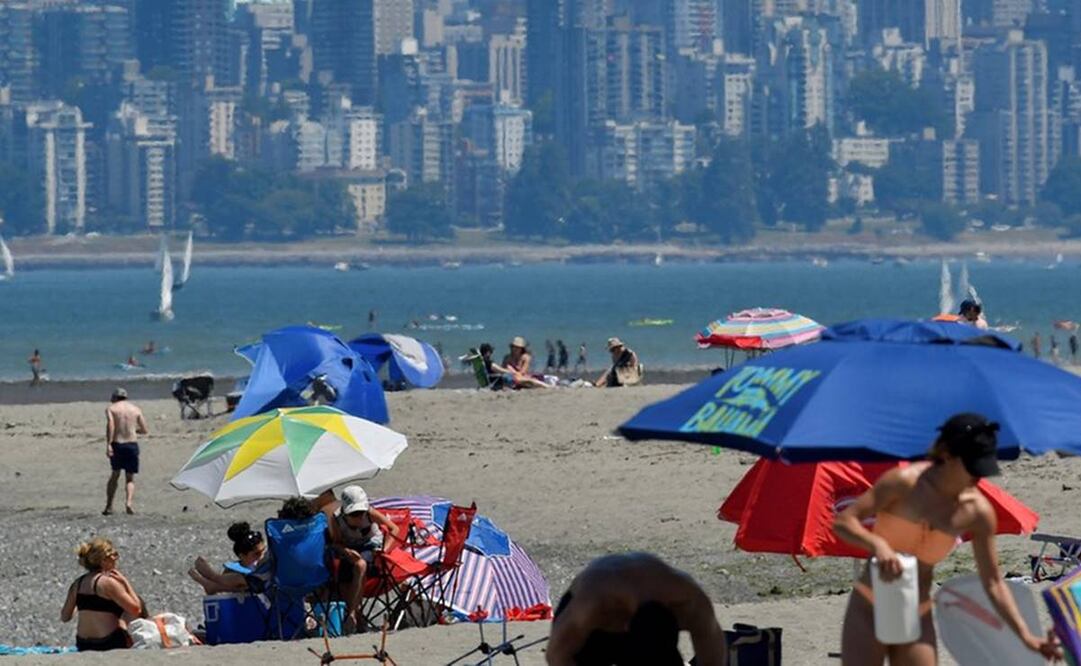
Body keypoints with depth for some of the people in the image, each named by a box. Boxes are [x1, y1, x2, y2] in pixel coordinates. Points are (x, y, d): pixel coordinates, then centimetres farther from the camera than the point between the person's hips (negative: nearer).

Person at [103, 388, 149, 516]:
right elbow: (145, 430, 8)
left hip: (116, 444, -1)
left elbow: (110, 425, -15)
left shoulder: (111, 409, 4)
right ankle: (129, 502, -16)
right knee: (130, 478, 8)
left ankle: (109, 506, 16)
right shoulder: (135, 409, 10)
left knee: (115, 474, 18)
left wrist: (108, 444, -21)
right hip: (132, 444, 1)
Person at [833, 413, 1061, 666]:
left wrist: (1026, 636, -6)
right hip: (868, 613, -3)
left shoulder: (977, 513, -6)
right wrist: (877, 544, -36)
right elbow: (843, 522, -16)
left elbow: (993, 583, 2)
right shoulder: (905, 482, -16)